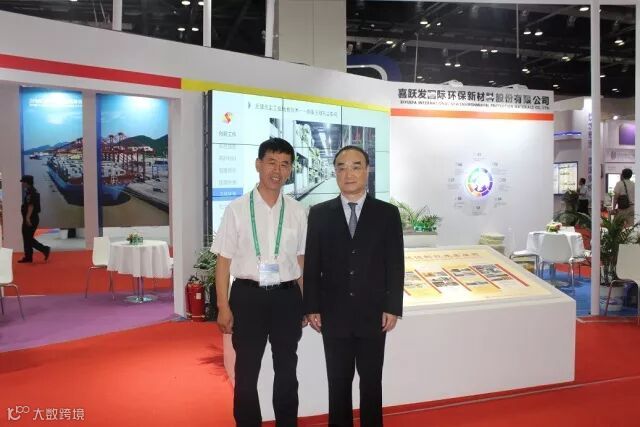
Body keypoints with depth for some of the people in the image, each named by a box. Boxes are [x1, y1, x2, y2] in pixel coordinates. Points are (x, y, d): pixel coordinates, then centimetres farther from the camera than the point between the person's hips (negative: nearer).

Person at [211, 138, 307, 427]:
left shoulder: (297, 211, 0)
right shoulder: (237, 209, -5)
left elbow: (301, 260, 7)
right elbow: (224, 260, -4)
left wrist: (305, 303, 8)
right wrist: (223, 306, -7)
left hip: (287, 297, 2)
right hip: (247, 296, -2)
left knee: (286, 370, 18)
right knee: (246, 373, 13)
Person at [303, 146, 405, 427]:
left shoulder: (387, 213, 0)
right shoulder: (319, 213, 2)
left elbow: (396, 264, -1)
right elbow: (311, 264, 1)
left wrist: (392, 308, -5)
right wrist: (312, 308, -3)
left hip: (373, 314, 0)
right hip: (334, 315, 1)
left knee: (371, 381, 13)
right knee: (338, 382, 11)